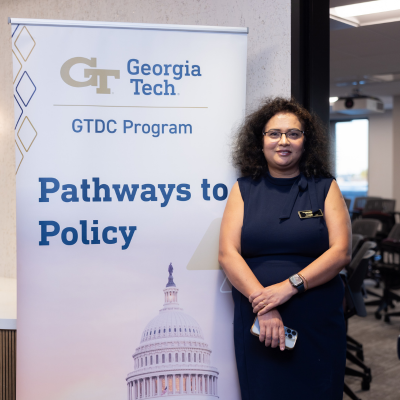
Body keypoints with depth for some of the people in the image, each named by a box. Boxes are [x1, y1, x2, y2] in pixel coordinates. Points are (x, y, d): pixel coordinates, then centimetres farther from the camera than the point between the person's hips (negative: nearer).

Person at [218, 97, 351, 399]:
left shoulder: (325, 188, 6)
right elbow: (228, 253, -3)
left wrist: (289, 286, -16)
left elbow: (341, 251, -4)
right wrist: (263, 304, -16)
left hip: (318, 324, 0)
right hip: (257, 321, 1)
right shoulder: (244, 190, 7)